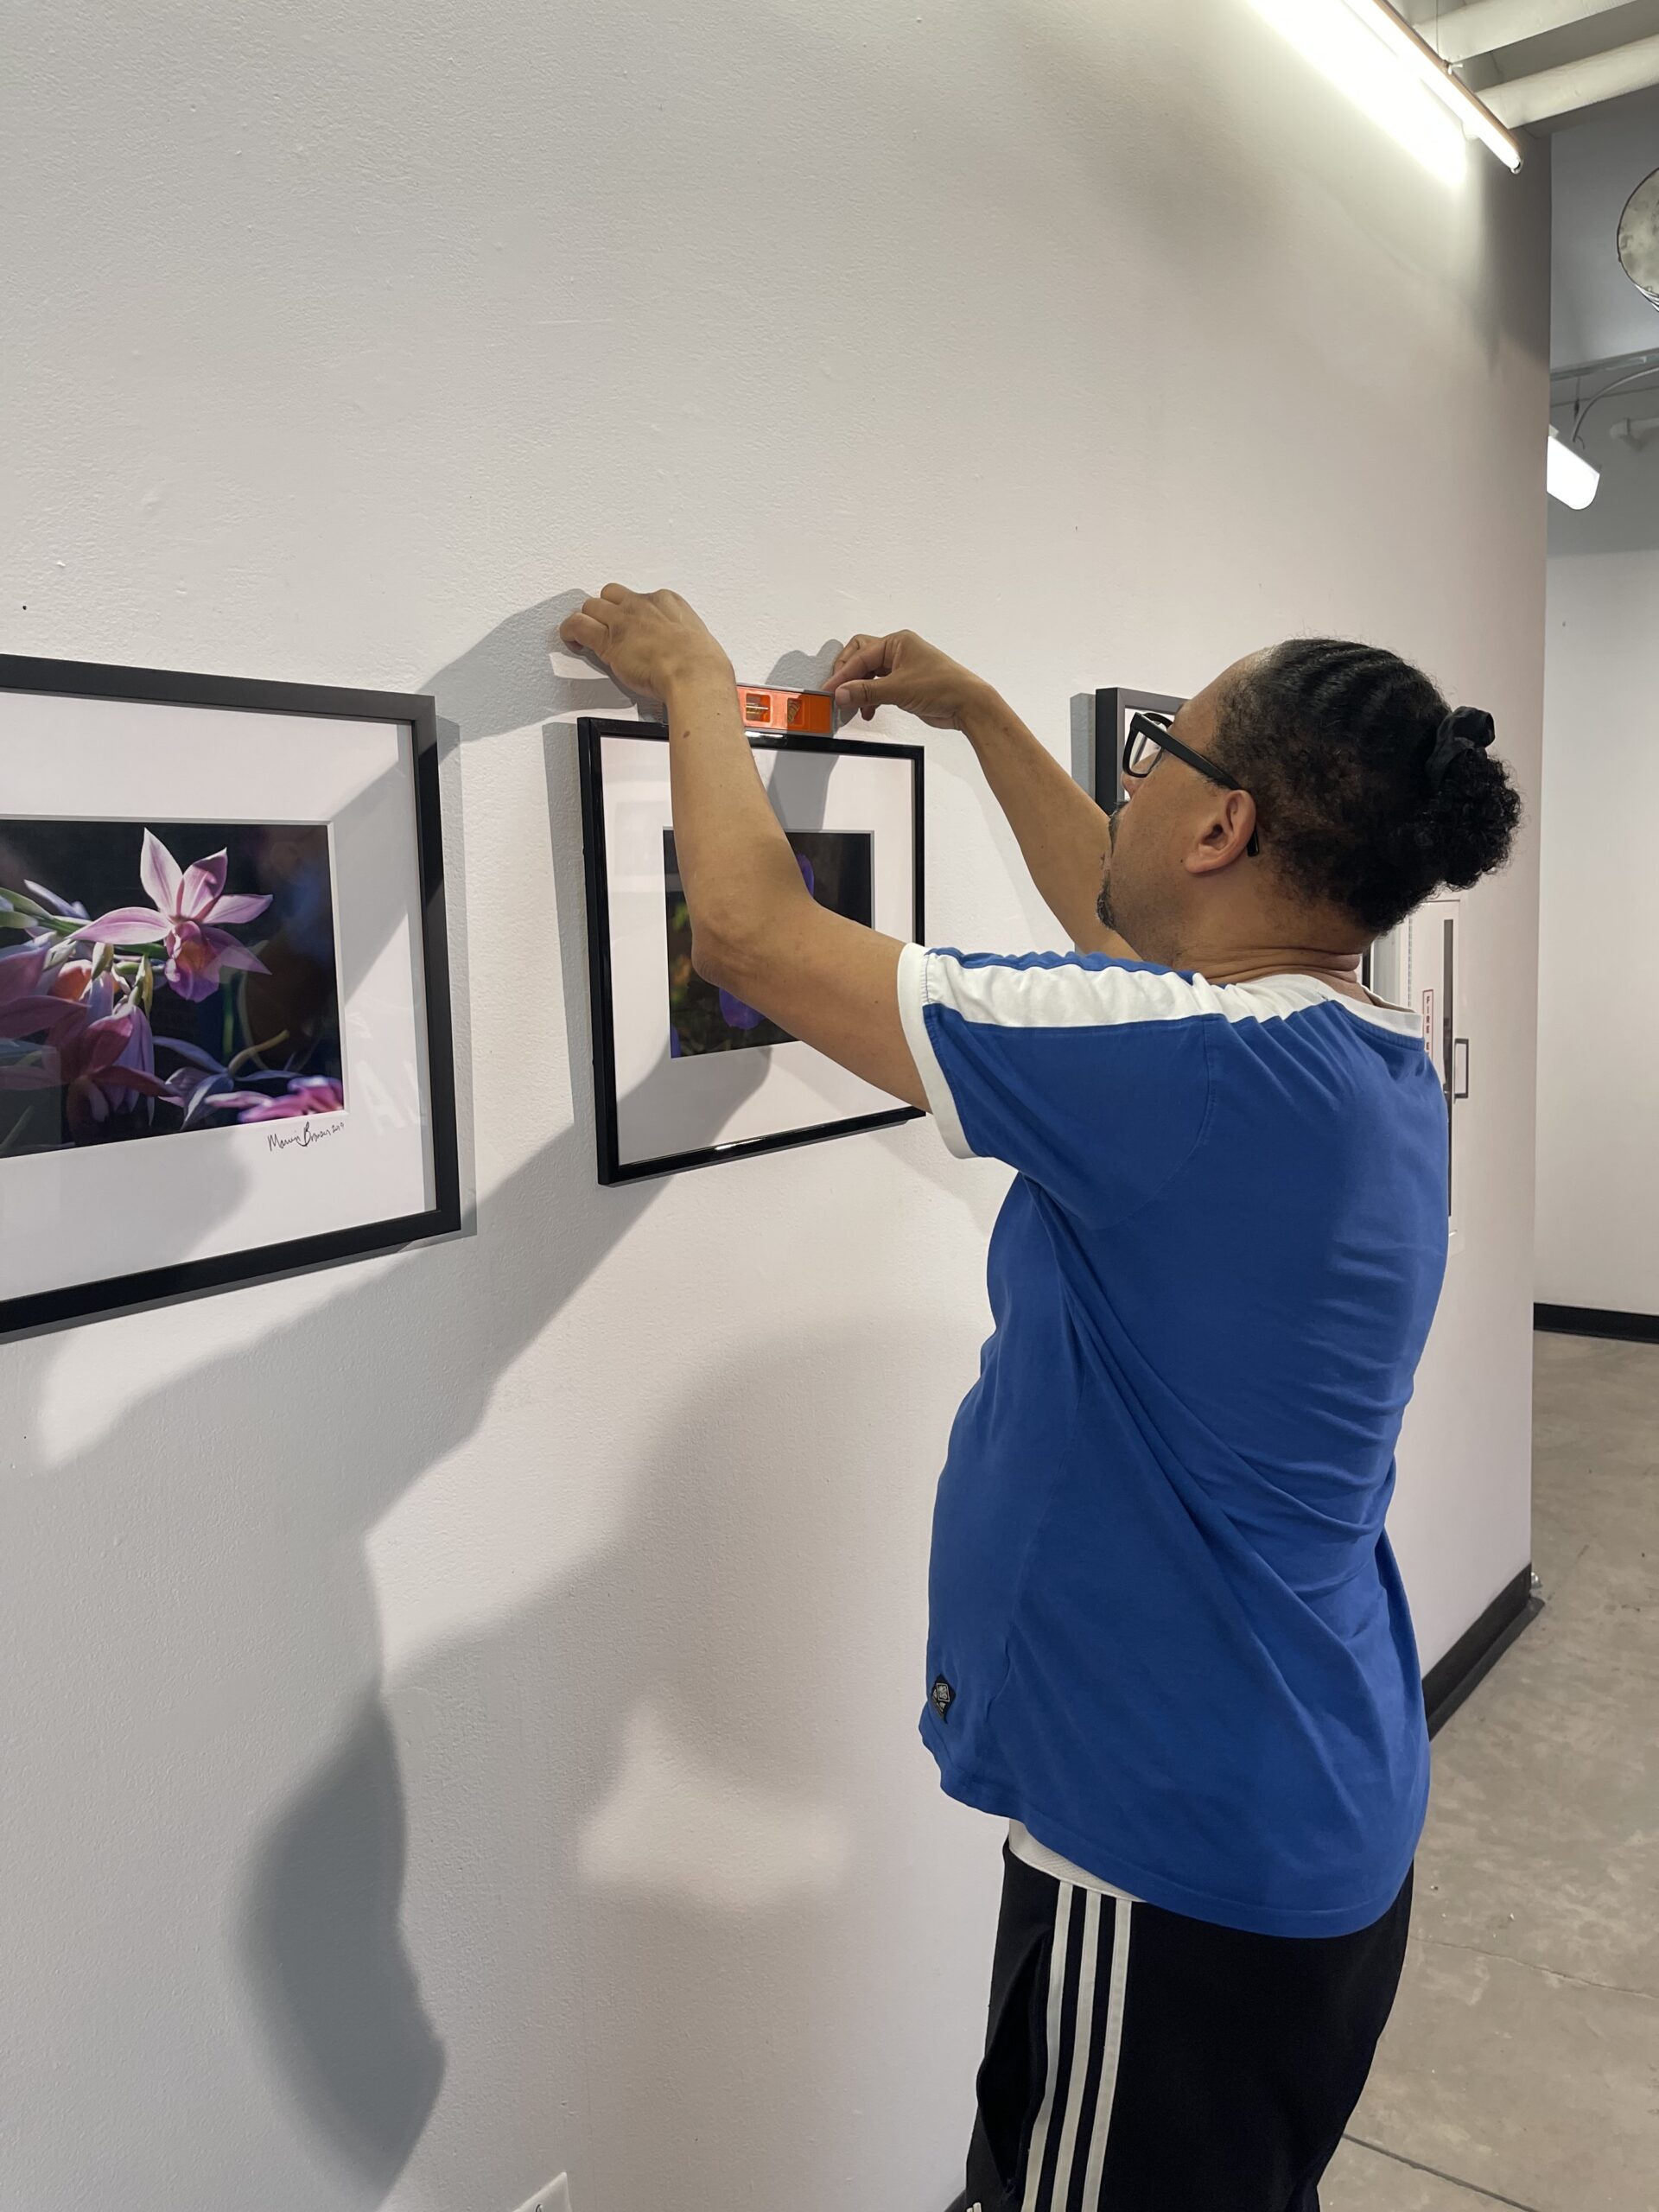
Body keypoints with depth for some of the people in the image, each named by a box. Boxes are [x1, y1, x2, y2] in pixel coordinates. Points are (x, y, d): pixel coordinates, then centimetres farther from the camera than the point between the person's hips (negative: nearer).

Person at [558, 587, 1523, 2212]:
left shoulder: (1198, 1070, -29)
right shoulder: (1366, 1054, -2)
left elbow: (751, 932, -23)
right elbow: (1121, 926, 17)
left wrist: (693, 677, -5)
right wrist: (973, 713, 24)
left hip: (1182, 1856, -8)